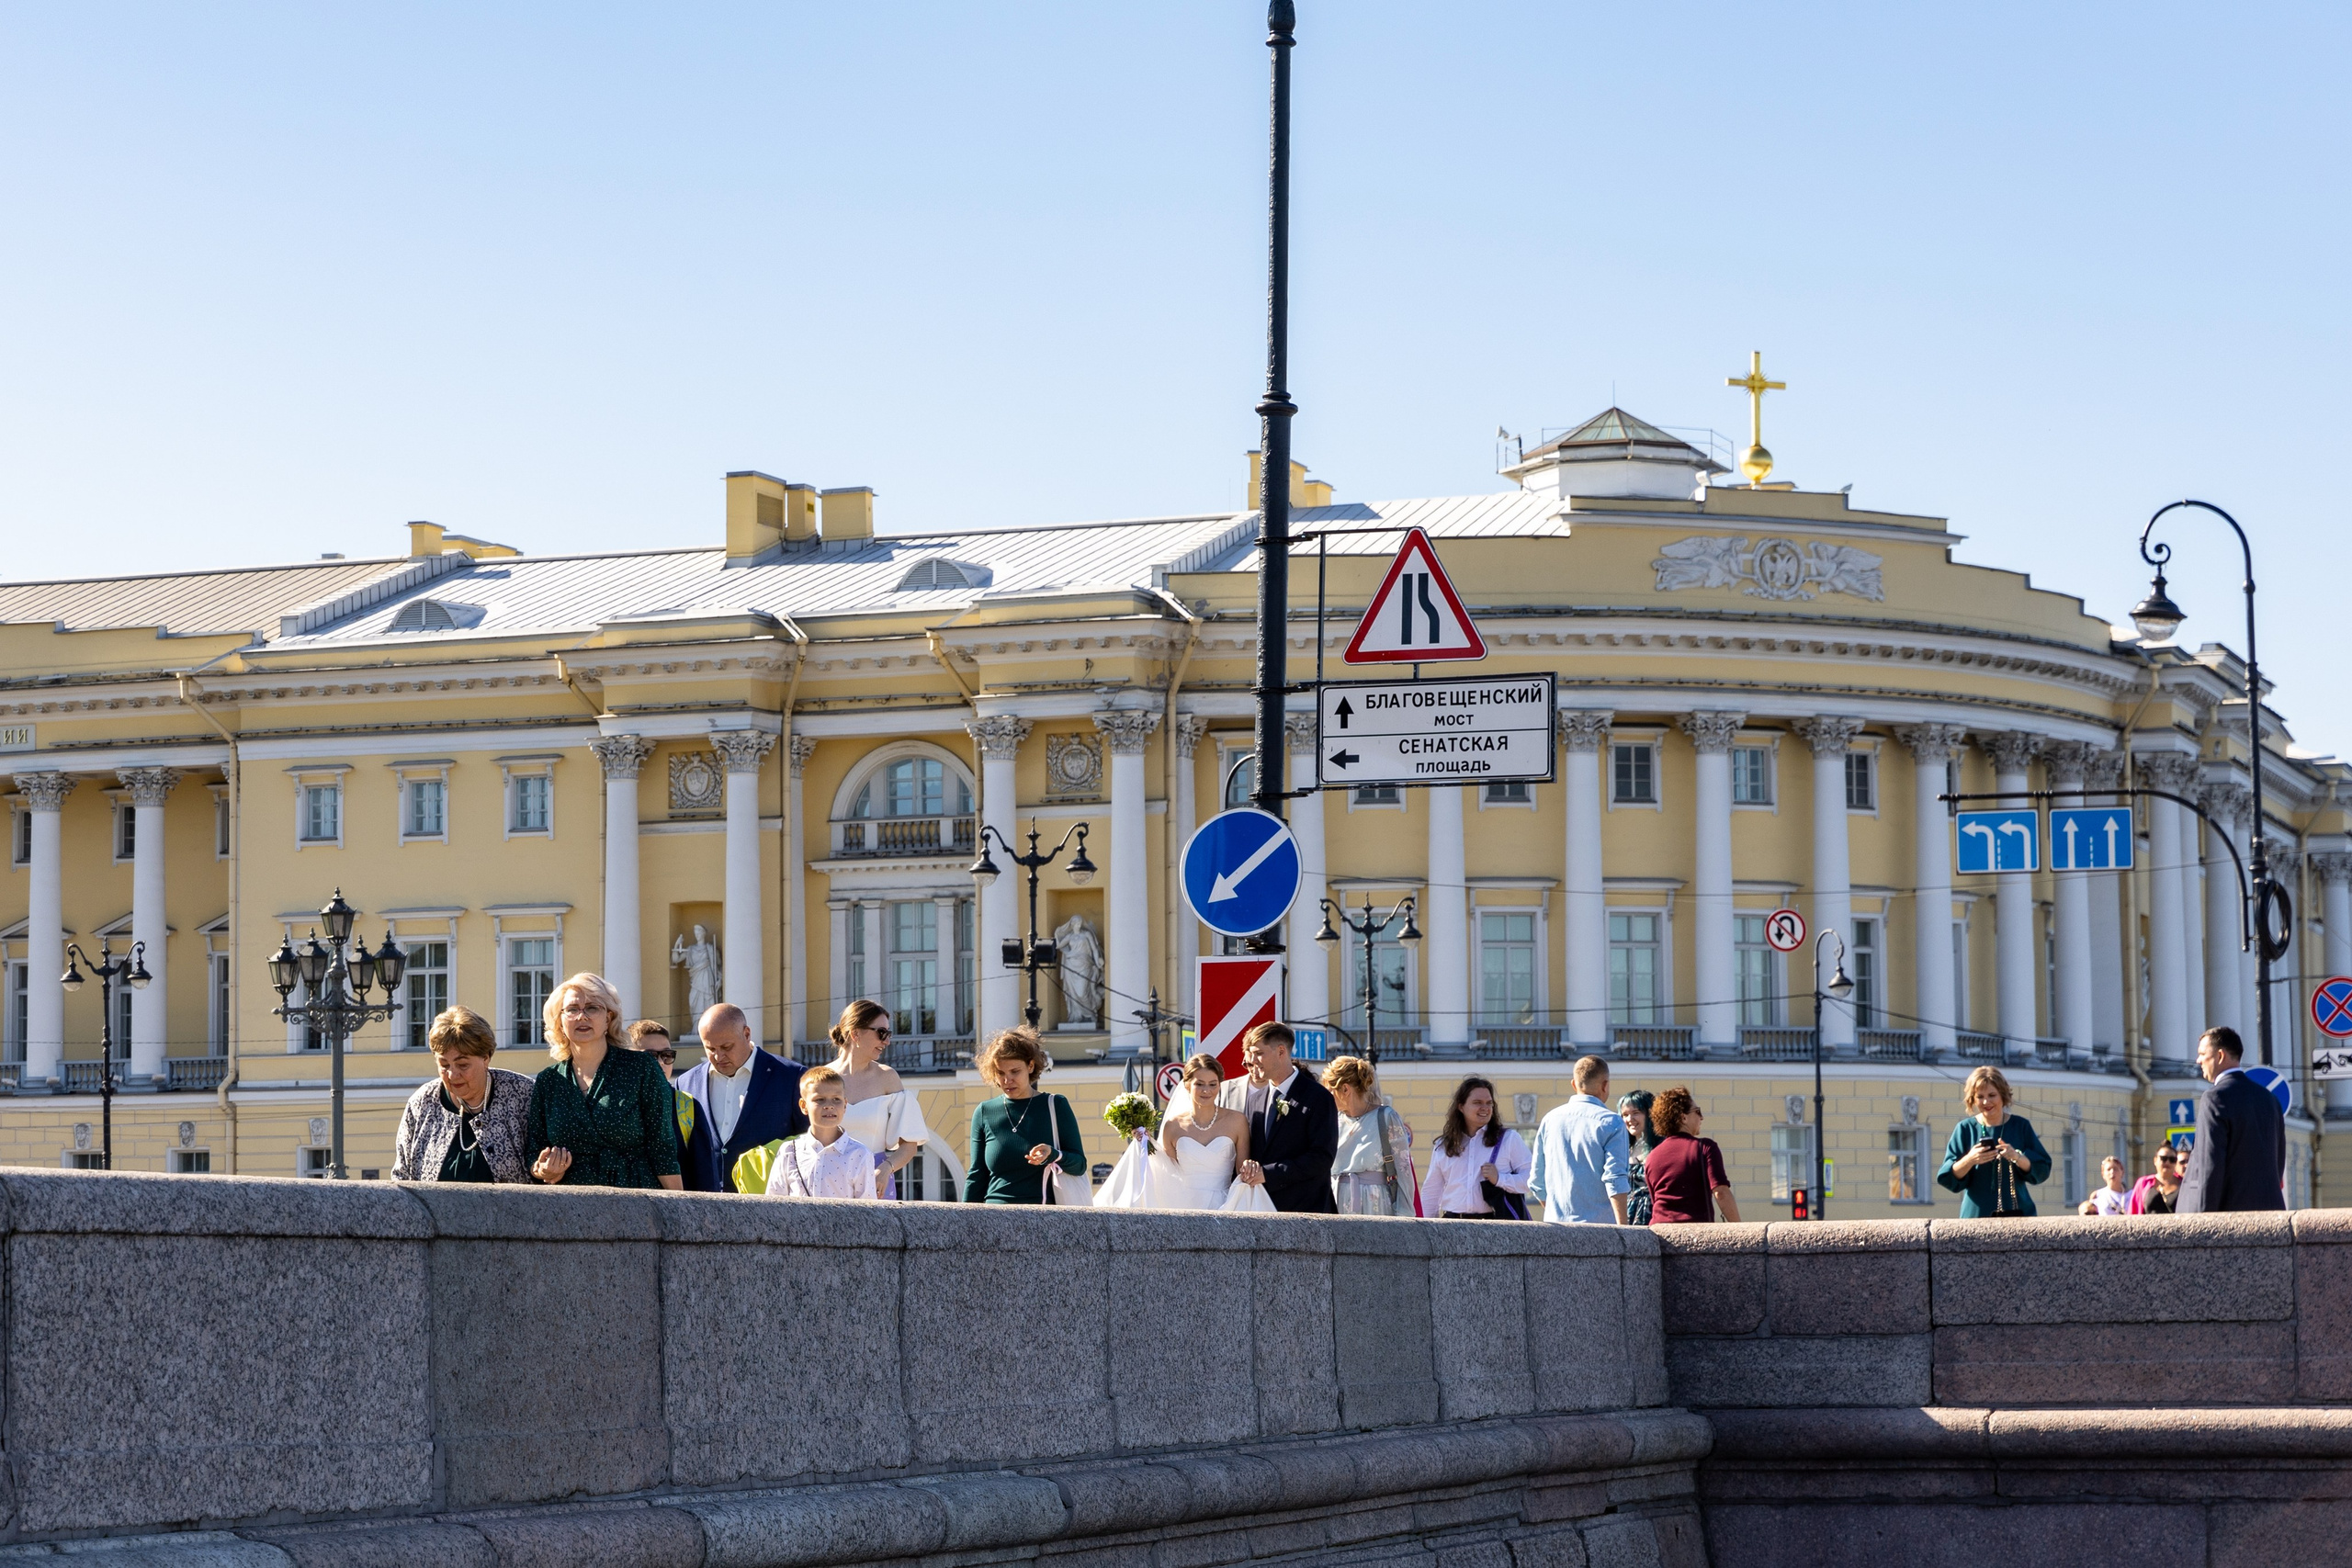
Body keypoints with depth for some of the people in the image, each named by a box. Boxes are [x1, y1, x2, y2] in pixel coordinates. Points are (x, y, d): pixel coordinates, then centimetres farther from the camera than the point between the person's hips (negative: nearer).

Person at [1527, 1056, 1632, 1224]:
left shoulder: (1550, 1119, 10)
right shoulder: (1611, 1123, -6)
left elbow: (1536, 1180, 14)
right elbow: (1615, 1180, -13)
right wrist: (1622, 1229, -12)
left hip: (1556, 1222, 5)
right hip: (1599, 1224, -5)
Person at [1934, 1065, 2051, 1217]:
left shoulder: (2020, 1126, 9)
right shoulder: (1966, 1129, 6)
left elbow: (2042, 1171, 3)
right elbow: (1946, 1179, 2)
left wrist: (2017, 1157, -15)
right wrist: (1969, 1160, -16)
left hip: (2018, 1214, 1)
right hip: (1976, 1215, -1)